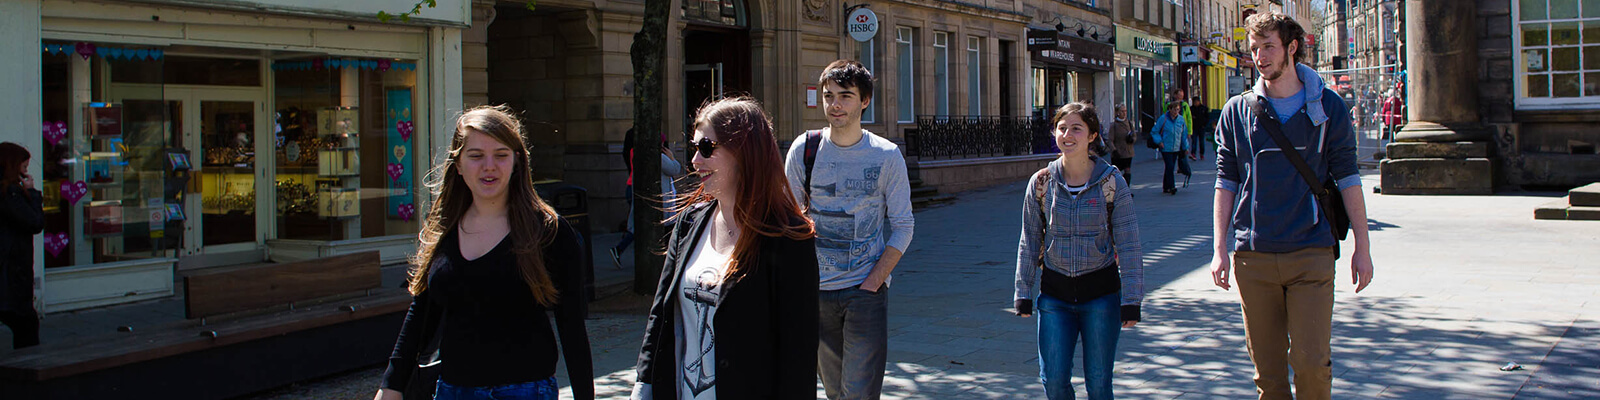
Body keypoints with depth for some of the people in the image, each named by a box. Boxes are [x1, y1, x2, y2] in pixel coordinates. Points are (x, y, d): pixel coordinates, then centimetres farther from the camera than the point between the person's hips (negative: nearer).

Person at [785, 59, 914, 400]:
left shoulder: (886, 156, -3)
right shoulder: (804, 149, 0)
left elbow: (903, 226, 0)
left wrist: (873, 282, -11)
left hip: (867, 288, -2)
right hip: (816, 290, 2)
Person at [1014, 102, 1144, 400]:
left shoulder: (1112, 182, -5)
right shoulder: (1041, 183, 0)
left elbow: (1128, 244, -4)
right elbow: (1029, 242, 6)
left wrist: (1131, 300, -8)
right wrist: (1023, 293, 5)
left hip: (1101, 292, -1)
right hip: (1055, 292, 2)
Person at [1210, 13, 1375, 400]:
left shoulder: (1328, 107, 4)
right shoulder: (1237, 111, 7)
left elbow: (1347, 177, 6)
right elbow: (1226, 182, 9)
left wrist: (1362, 247, 3)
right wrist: (1220, 248, 2)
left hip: (1311, 254, -1)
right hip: (1253, 256, 1)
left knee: (1311, 361, -6)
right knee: (1267, 367, 5)